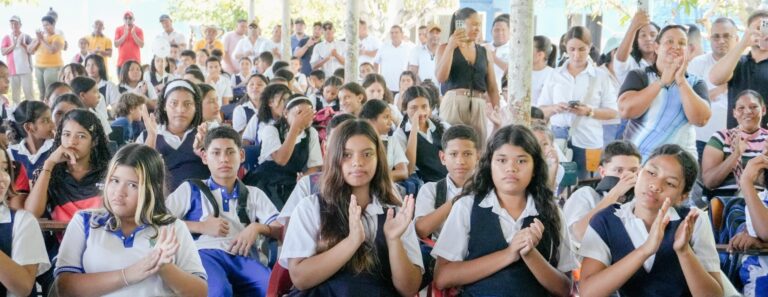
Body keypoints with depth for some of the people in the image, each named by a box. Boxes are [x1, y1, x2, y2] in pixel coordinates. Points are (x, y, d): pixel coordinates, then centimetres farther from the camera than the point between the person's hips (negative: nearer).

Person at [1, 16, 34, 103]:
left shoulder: (26, 37, 6)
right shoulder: (6, 38, 8)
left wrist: (23, 44, -13)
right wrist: (13, 45, -15)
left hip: (26, 69, -1)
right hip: (12, 70, 1)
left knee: (28, 93, -5)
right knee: (15, 94, 4)